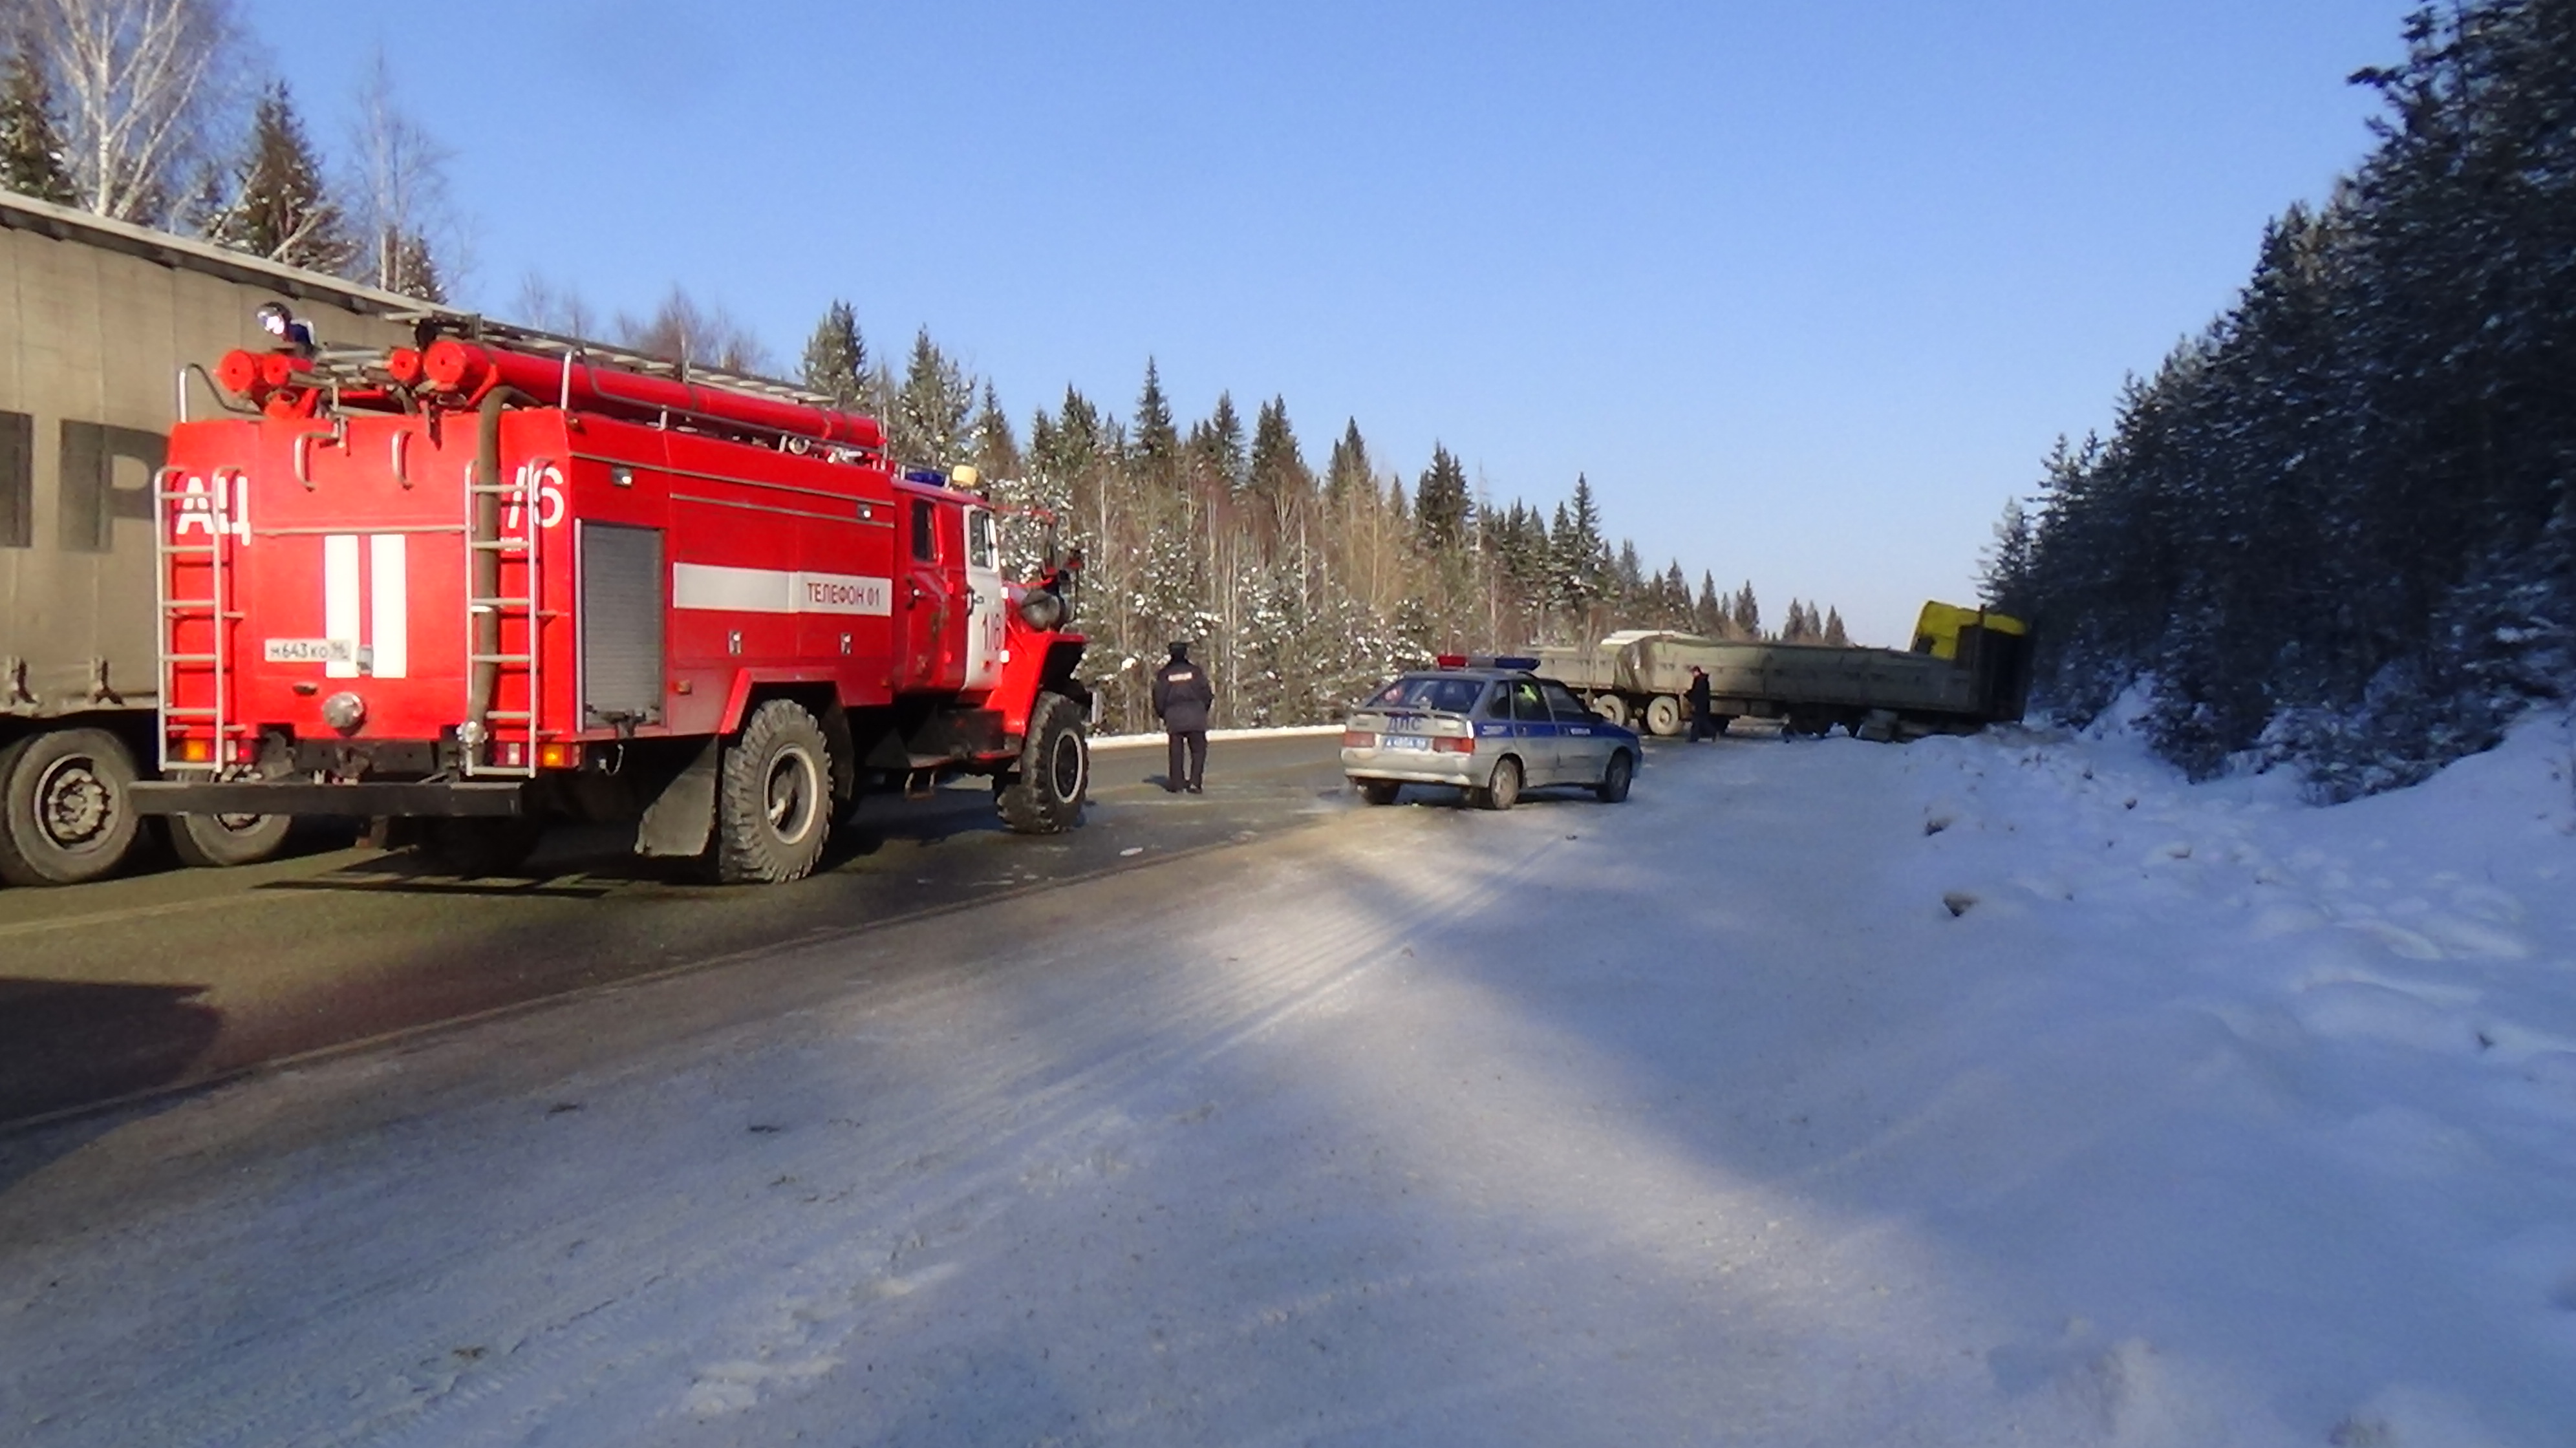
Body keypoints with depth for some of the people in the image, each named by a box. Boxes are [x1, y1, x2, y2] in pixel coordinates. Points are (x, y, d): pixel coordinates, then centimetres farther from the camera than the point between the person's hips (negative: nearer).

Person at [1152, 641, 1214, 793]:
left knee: (1176, 751, 9)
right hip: (1195, 715, -1)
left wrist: (1162, 714, 18)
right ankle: (1194, 782, -7)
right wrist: (1203, 710, 18)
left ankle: (1176, 782, 7)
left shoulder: (1164, 674, 5)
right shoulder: (1195, 671, 2)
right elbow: (1206, 693, 2)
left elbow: (1159, 697, 4)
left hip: (1173, 717, 1)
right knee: (1198, 749, 4)